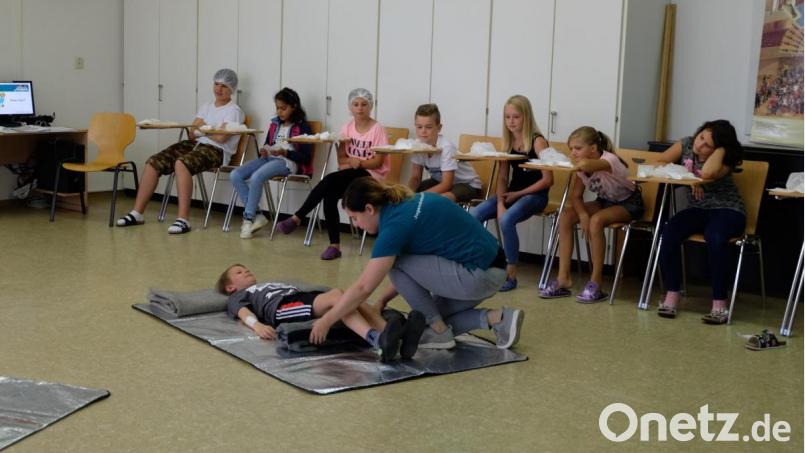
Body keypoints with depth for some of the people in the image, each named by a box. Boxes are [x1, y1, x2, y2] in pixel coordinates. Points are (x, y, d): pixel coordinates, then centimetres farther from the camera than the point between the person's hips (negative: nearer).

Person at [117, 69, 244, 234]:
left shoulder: (234, 111, -1)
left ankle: (183, 219, -38)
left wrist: (201, 128, 1)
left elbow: (221, 137, -16)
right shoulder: (207, 106, 21)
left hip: (216, 150, -7)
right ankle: (137, 213, -4)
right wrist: (193, 131, -8)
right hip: (193, 144, 7)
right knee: (153, 163, -10)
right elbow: (192, 134, 15)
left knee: (181, 163, -37)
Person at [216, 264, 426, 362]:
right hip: (281, 306, -6)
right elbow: (244, 313, 6)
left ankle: (397, 338, -53)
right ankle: (376, 339, -59)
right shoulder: (238, 297, 30)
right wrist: (258, 326, -19)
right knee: (336, 294, -33)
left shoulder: (273, 284, 46)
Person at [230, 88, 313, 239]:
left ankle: (248, 219, -21)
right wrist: (264, 151, 1)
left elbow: (306, 157, -5)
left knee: (256, 177, -34)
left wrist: (284, 152, -17)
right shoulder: (275, 124, 19)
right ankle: (256, 216, -16)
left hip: (289, 161, -7)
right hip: (269, 158, 7)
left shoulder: (302, 127, 1)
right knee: (235, 175, -16)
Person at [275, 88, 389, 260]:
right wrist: (351, 162, -16)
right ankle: (334, 245, -23)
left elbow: (378, 162, -10)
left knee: (330, 180, -30)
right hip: (350, 174, 5)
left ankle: (297, 218, -24)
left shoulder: (377, 129, -5)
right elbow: (342, 159, 6)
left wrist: (359, 163, -28)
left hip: (371, 175, -5)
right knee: (330, 194, -28)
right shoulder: (348, 127, 9)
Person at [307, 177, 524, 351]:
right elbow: (414, 270, 22)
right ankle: (498, 318, 7)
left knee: (394, 262, -5)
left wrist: (326, 321, -4)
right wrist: (383, 300, 18)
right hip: (490, 269, 10)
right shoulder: (409, 203, 11)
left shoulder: (396, 222, -16)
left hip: (477, 276, -10)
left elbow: (363, 288, -14)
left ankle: (439, 332, 3)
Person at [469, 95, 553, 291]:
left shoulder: (538, 142, -9)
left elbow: (548, 180, -12)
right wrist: (500, 203, -12)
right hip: (511, 193, 6)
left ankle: (511, 274, -18)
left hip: (534, 195, -6)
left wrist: (518, 194, -12)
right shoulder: (508, 142, 9)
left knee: (506, 220, -33)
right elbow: (502, 177, 5)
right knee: (473, 215, -17)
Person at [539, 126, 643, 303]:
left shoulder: (609, 160, -32)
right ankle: (563, 278, -14)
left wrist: (576, 165, -34)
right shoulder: (581, 167, -9)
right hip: (605, 201, 7)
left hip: (629, 203, -7)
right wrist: (583, 214, -26)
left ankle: (596, 283, -23)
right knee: (566, 215, -15)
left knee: (596, 221, -35)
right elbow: (576, 196, -6)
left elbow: (586, 164, -56)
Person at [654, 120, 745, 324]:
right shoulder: (685, 145, -1)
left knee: (714, 237, -38)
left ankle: (719, 304, -30)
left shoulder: (725, 161, -14)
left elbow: (707, 174, -36)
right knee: (669, 232, -28)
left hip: (727, 210, -4)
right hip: (697, 209, 4)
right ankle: (672, 296, -19)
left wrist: (721, 148, -22)